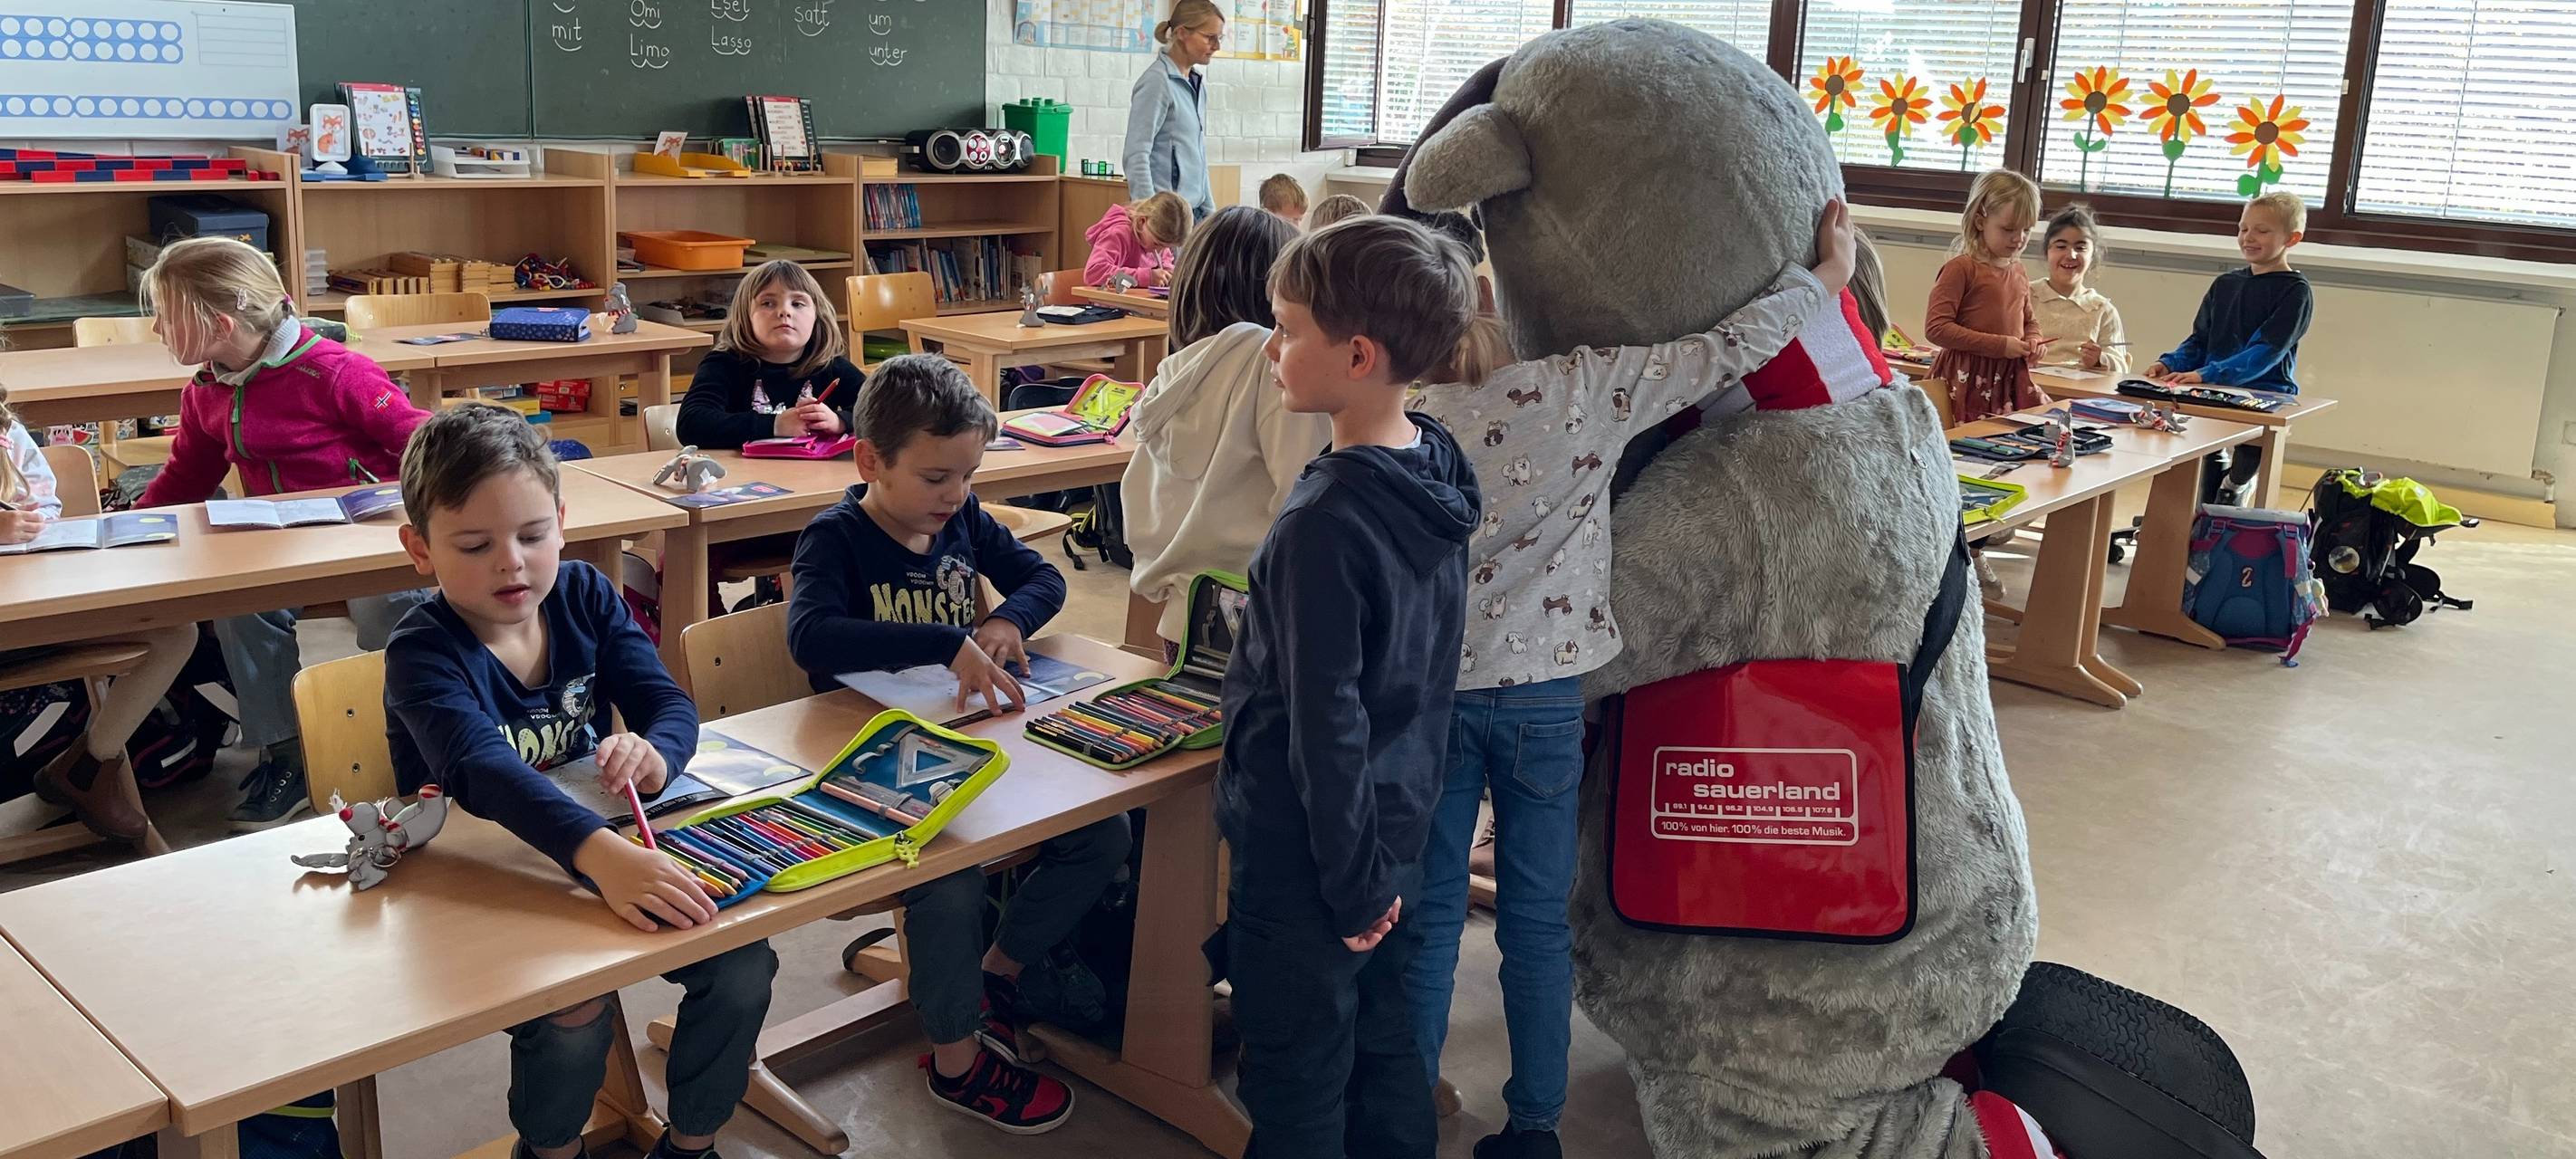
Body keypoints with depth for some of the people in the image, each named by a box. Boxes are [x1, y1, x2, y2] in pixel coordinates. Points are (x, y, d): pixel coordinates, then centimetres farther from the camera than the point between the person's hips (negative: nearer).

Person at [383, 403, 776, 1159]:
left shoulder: (585, 597, -3)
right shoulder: (424, 656, -20)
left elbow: (669, 702, -8)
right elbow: (484, 771, -38)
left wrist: (654, 752, -35)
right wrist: (601, 854, -56)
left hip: (609, 847, 5)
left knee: (743, 967, -12)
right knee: (576, 1009, -28)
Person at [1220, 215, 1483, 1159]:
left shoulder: (1324, 524, -27)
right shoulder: (1438, 465, -1)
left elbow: (1325, 726, -24)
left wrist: (1351, 882, -14)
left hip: (1312, 847, -8)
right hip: (1398, 824, 8)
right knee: (1383, 1038, 23)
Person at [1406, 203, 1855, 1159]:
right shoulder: (1585, 385, -13)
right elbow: (1735, 349, -8)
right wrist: (1828, 275, 7)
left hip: (1429, 686, 0)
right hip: (1545, 690, 0)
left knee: (1427, 921, 11)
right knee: (1538, 922, 14)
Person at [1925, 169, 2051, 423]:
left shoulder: (2018, 271, 15)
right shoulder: (1962, 269, -7)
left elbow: (2029, 321, 32)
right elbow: (1936, 328, -16)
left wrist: (2034, 341, 6)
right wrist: (1999, 345, -16)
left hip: (2013, 378, 7)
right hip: (1969, 381, -7)